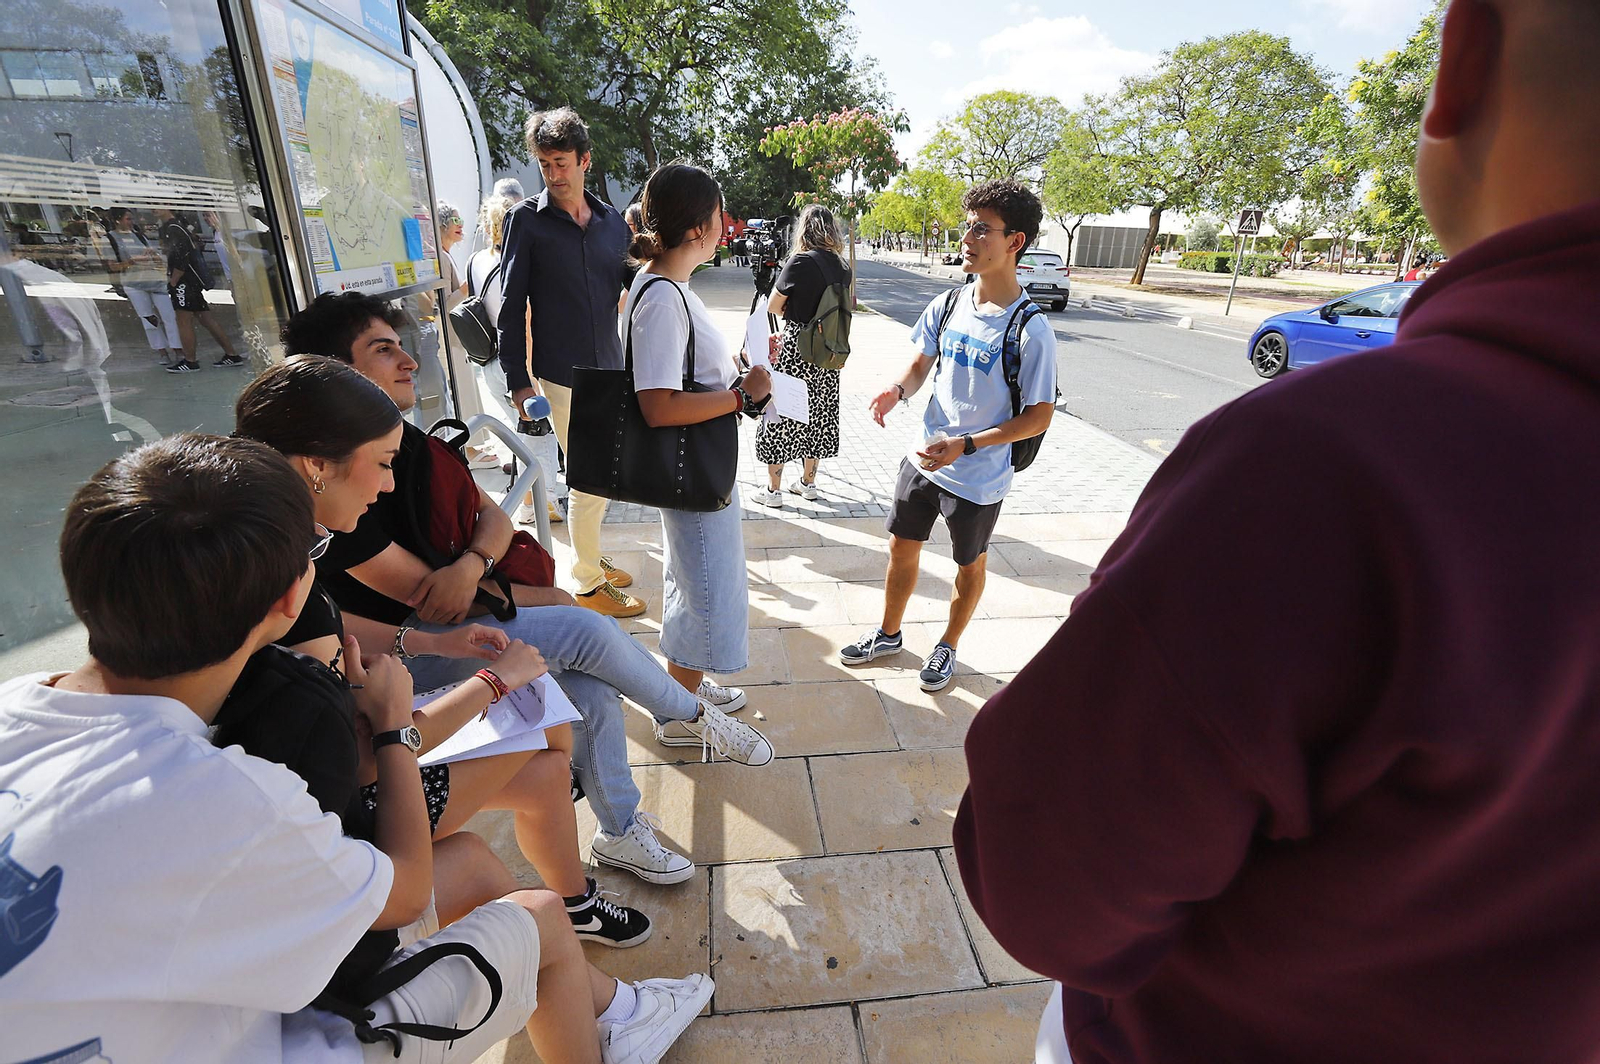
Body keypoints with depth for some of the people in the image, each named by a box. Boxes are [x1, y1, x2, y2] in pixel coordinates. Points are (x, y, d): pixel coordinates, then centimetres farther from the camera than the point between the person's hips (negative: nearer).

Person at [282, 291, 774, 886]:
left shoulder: (408, 443, 4)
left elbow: (493, 517, 4)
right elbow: (419, 594, -21)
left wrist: (469, 565, -20)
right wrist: (547, 600, -13)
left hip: (430, 629, 7)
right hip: (395, 651, -7)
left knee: (591, 686, -13)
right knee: (589, 633, -21)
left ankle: (620, 832, 7)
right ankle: (694, 718, 5)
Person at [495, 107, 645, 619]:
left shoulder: (612, 220, 9)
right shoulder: (526, 220, -3)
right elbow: (511, 306, -4)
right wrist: (518, 380, -8)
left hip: (610, 367, 5)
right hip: (563, 372, -5)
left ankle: (589, 556, 35)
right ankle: (587, 583, 13)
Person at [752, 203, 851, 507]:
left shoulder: (800, 261, -12)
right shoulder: (842, 267, 6)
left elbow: (773, 307, -6)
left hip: (796, 348, -6)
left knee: (781, 414, 3)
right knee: (816, 413, 15)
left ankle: (773, 489, 8)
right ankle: (808, 482, 26)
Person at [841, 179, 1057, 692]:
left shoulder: (1030, 330, -20)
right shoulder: (946, 306, -4)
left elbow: (1038, 417, -17)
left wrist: (965, 445, -26)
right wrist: (898, 390, -16)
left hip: (978, 478, -5)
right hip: (922, 459, 5)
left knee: (969, 564, 16)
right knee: (902, 547, 17)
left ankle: (948, 646, 41)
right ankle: (888, 635, 40)